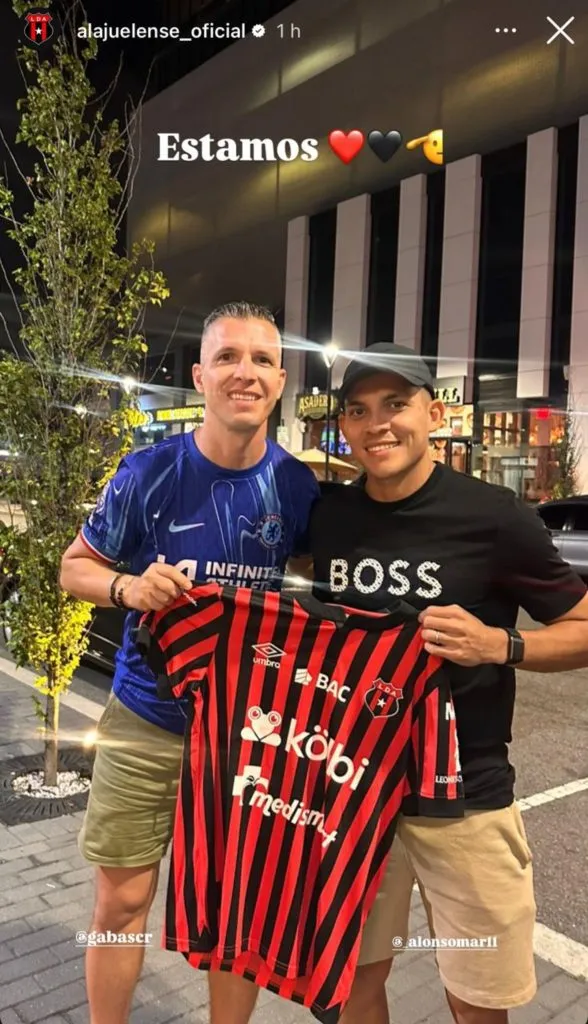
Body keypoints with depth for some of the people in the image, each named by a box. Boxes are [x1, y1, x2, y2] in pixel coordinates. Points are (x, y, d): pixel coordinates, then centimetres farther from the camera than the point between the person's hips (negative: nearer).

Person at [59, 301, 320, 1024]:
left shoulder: (297, 484, -7)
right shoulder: (151, 473, -12)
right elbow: (76, 566, -2)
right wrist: (129, 586, -21)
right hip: (147, 720, -1)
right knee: (122, 902, 12)